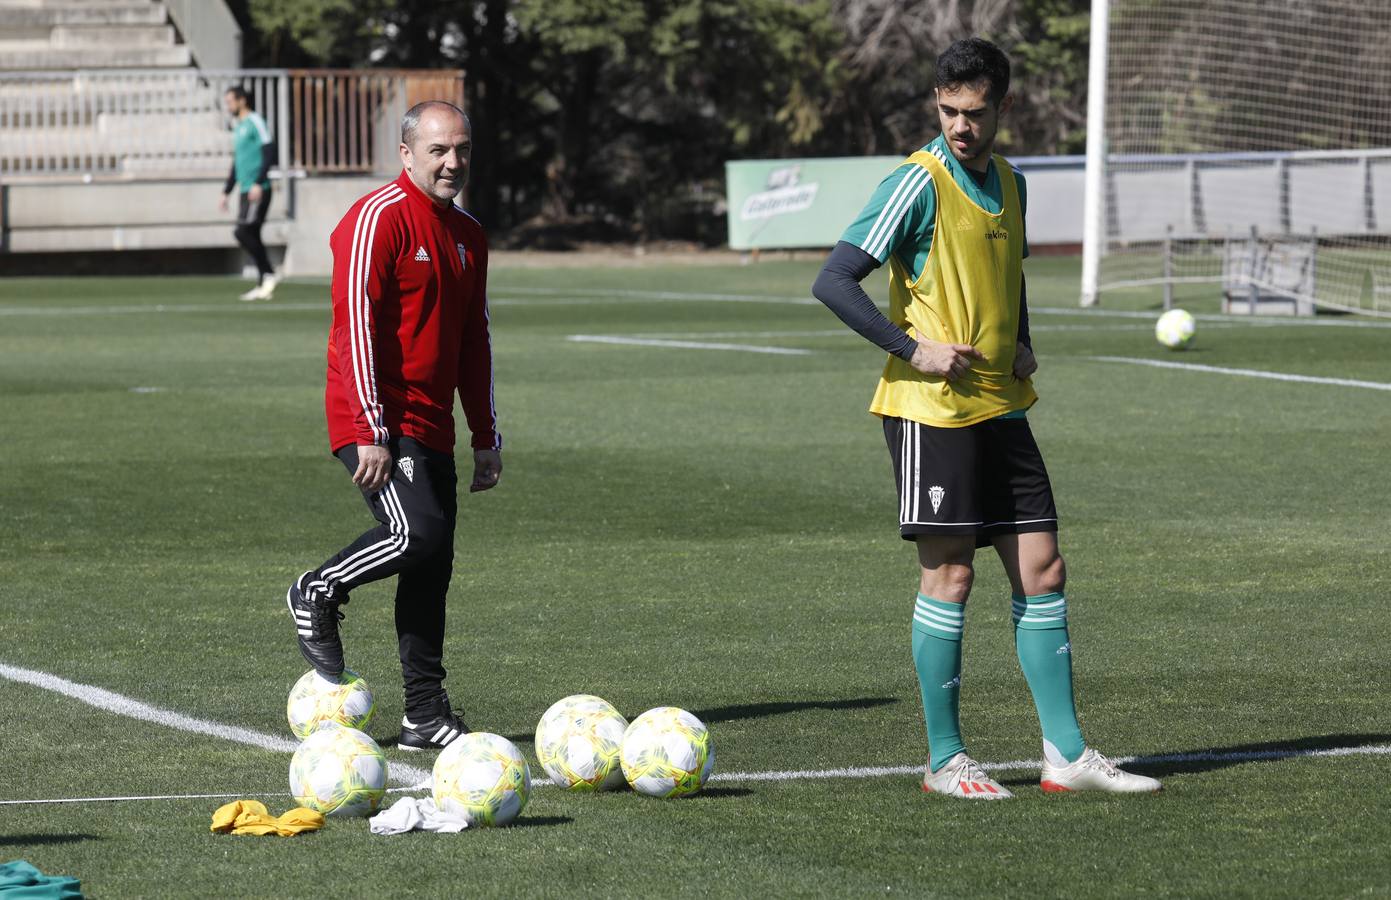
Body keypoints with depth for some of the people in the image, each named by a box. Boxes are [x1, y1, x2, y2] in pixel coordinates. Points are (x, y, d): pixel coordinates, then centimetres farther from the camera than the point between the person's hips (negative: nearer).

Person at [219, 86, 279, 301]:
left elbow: (269, 153, -15)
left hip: (257, 190, -9)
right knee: (250, 236, 5)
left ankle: (269, 275, -9)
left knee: (243, 232, -16)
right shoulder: (238, 128, 20)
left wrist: (258, 183, -22)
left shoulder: (255, 121, -7)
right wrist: (226, 192, 25)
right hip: (245, 191, 9)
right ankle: (263, 284, 7)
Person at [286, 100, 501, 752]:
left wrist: (486, 438, 19)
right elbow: (356, 327, -16)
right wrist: (372, 433, -21)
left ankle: (426, 717, 8)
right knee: (418, 535, -23)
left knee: (433, 567, 5)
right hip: (377, 427, -8)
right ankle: (317, 596, 3)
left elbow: (474, 342, 23)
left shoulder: (467, 234, 16)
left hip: (432, 429, 8)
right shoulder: (378, 219, -11)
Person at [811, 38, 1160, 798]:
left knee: (1041, 570, 5)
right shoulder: (919, 184, -11)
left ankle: (1067, 755, 9)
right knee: (949, 574, -4)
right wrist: (913, 350, -18)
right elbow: (833, 283, -15)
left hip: (1000, 407, 7)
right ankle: (945, 761, 4)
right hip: (931, 411, -7)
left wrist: (1023, 347, 11)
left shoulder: (1009, 184, 11)